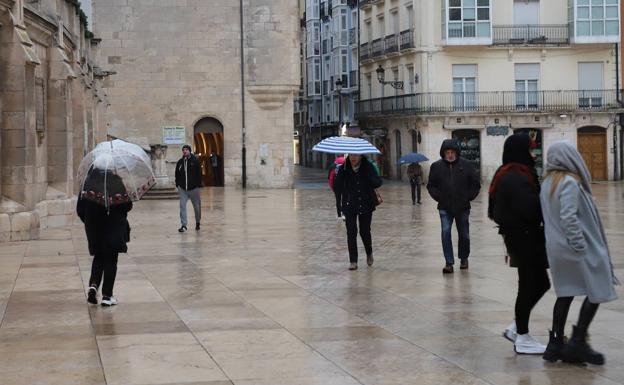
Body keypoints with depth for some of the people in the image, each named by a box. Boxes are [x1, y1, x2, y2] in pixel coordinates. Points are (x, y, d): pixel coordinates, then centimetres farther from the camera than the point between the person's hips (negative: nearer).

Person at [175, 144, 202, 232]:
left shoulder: (195, 161, -4)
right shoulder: (180, 162, 6)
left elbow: (199, 174, -5)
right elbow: (177, 175, 14)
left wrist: (199, 186, -9)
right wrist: (177, 185, 7)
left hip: (193, 188, -2)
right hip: (183, 189, 2)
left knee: (197, 207, 10)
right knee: (182, 206, -8)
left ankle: (197, 222, 31)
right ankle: (183, 225, -7)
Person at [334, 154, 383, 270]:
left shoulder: (368, 167, -6)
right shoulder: (344, 168, -4)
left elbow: (378, 183, -12)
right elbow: (336, 187, -5)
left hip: (366, 205, 0)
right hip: (349, 205, 0)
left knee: (365, 231, 5)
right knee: (351, 232, -5)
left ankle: (369, 253, 34)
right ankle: (353, 261, 1)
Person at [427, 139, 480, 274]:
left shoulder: (466, 165, -2)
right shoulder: (436, 166, -1)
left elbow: (476, 184, 5)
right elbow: (431, 186, 8)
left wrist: (468, 197, -3)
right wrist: (438, 197, -3)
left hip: (462, 207, 0)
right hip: (445, 208, 0)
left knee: (464, 234, 10)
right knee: (445, 232, -12)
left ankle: (464, 258, 32)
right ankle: (449, 263, -8)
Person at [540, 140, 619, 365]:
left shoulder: (547, 184, 9)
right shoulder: (569, 183, -17)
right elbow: (568, 217, -24)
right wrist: (581, 246, -20)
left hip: (557, 249, 9)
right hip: (577, 249, -9)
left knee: (565, 293, 13)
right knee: (596, 292, 2)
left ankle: (556, 343, 13)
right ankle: (577, 343, 0)